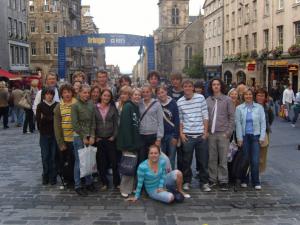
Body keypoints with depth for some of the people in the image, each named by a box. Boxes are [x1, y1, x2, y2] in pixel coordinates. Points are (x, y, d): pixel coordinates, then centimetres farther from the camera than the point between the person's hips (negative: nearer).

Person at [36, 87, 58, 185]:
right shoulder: (40, 106, 4)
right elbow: (38, 119, -6)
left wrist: (45, 118, -7)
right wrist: (52, 118, -11)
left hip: (55, 134, -1)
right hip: (44, 134, 1)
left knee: (53, 156, 1)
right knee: (45, 156, 3)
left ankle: (53, 177, 10)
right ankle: (45, 177, 14)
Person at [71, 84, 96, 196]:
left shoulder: (91, 105, 6)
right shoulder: (75, 105, -7)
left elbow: (93, 122, 7)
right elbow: (75, 124, -9)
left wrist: (92, 136, -2)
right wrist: (83, 137, -9)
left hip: (89, 136, 4)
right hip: (79, 136, -4)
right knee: (79, 161, 0)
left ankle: (89, 182, 22)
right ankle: (78, 186, 11)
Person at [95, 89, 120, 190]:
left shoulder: (113, 108, 3)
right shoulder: (95, 108, 0)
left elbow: (116, 123, 3)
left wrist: (114, 136, -5)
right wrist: (95, 137, -3)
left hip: (110, 139, 0)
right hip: (99, 139, 0)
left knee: (114, 160, 1)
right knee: (101, 162, 5)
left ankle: (116, 182, 13)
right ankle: (104, 183, 18)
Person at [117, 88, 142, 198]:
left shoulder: (137, 107, 13)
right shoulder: (127, 106, -12)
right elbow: (125, 125, -19)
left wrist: (137, 142, 9)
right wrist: (128, 143, -23)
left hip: (135, 141, 8)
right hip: (128, 141, -8)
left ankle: (132, 187, 23)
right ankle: (125, 190, 6)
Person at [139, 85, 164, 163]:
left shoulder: (156, 104, -2)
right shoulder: (139, 104, 6)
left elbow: (160, 122, -3)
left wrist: (159, 138, -8)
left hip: (153, 136, -2)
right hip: (141, 136, 2)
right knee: (141, 159, 3)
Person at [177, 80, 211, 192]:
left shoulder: (200, 98, 1)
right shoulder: (179, 102, 4)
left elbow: (205, 115, 2)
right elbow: (180, 119, 7)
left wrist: (206, 131, -2)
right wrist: (181, 133, 0)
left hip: (201, 134, 0)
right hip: (187, 135, 1)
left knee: (203, 160, 5)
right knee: (187, 160, 7)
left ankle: (204, 182, 16)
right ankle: (187, 181, 21)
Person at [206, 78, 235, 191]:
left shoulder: (227, 100, 2)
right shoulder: (207, 100, 8)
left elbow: (231, 117, 0)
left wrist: (228, 132, -6)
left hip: (223, 133, -2)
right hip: (211, 133, 2)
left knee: (223, 159, 1)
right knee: (212, 158, 7)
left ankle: (223, 180, 10)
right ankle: (212, 179, 18)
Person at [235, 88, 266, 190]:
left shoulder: (259, 107, 5)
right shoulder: (239, 108, 4)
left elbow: (263, 122, 5)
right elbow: (238, 124, 1)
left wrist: (262, 137, -2)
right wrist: (239, 138, -4)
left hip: (255, 136, 0)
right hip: (244, 136, 0)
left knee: (255, 160, -5)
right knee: (245, 159, 5)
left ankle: (256, 182, 5)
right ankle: (244, 181, 18)